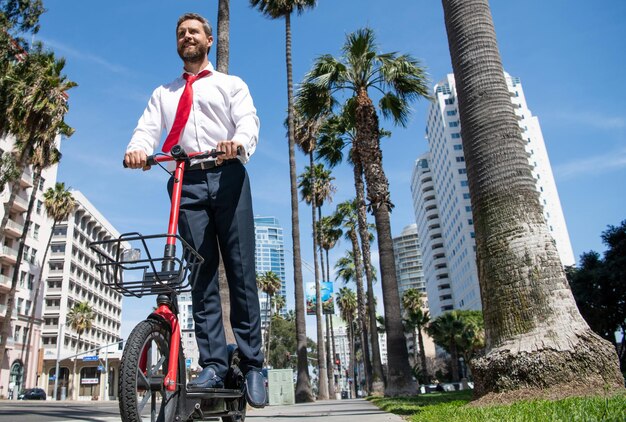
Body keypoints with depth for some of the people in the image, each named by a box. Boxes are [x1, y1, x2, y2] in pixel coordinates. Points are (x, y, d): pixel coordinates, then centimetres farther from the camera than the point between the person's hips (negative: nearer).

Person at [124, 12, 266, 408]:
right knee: (203, 276, -3)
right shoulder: (164, 93, 27)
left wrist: (238, 142, -26)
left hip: (227, 176, -2)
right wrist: (137, 149, -16)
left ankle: (253, 364, 0)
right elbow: (148, 128, 9)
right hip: (186, 183, 3)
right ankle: (213, 365, -1)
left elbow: (249, 122, -1)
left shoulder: (232, 85, 18)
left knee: (241, 272, -5)